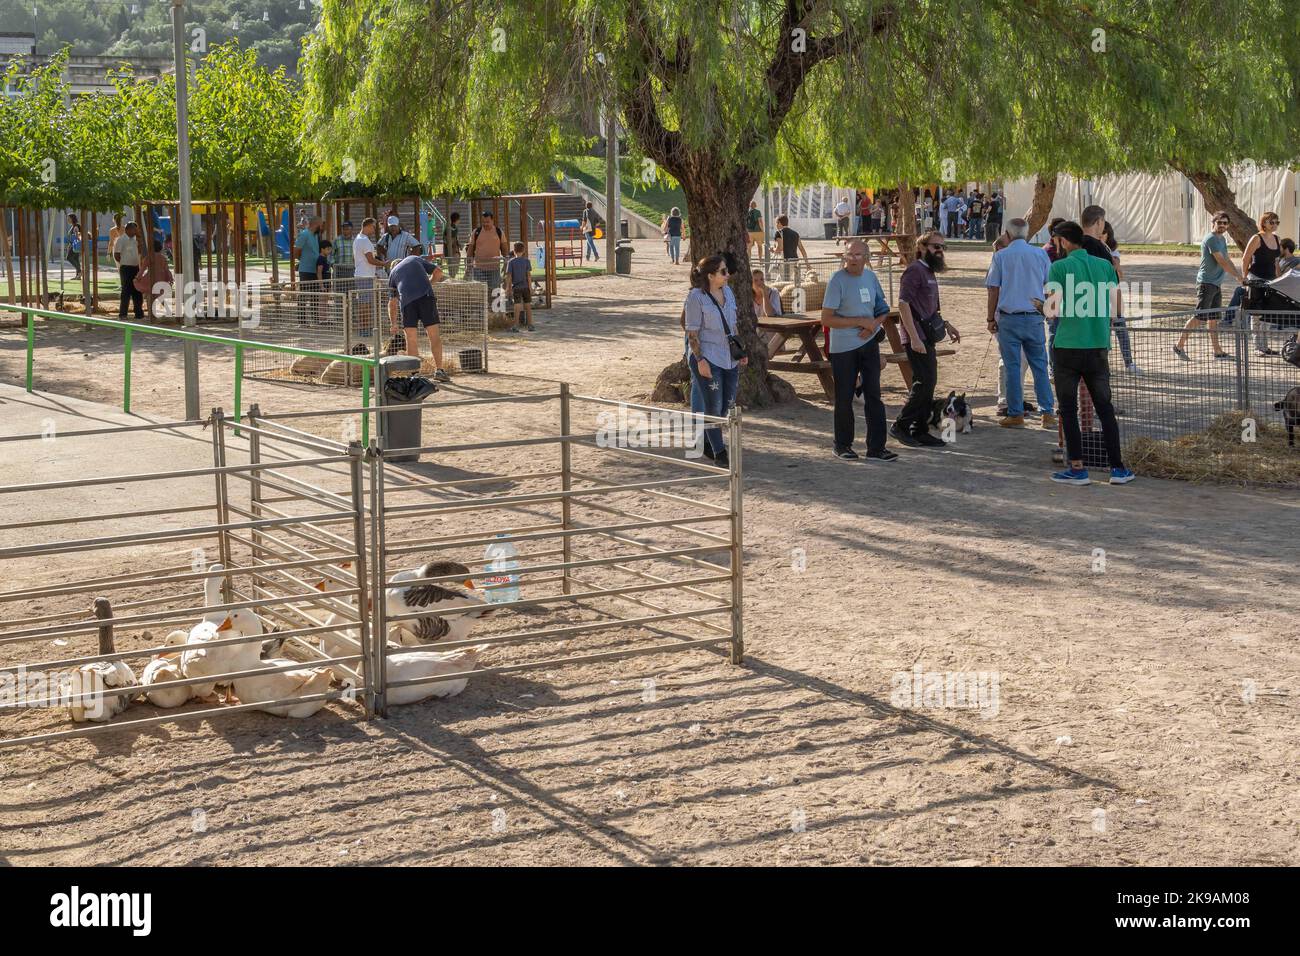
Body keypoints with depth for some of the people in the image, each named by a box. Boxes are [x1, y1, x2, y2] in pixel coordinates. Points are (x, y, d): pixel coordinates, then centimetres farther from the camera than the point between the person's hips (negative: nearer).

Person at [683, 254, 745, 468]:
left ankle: (706, 442, 27)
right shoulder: (696, 297, -11)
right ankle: (719, 454, 4)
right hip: (708, 359, -7)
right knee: (713, 407, -3)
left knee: (727, 405, 10)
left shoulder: (727, 292, 10)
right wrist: (700, 360, -18)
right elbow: (692, 333, -12)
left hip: (729, 359, 7)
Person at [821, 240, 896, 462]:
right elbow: (826, 319, -17)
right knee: (844, 398, 2)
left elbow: (881, 309, 18)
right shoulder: (837, 281, -13)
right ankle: (843, 446, 17)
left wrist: (873, 326, -4)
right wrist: (861, 321, -18)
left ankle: (876, 448, 6)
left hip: (869, 343, 5)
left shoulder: (870, 277, 7)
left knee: (873, 395, 3)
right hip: (843, 347, -5)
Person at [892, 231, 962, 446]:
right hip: (917, 337, -10)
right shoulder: (914, 270, -12)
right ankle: (901, 425, -5)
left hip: (927, 337, 10)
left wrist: (946, 325, 23)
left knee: (927, 383, 9)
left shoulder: (929, 271, 19)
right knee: (925, 382, -12)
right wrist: (914, 338, -25)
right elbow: (903, 304, -20)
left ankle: (920, 431, 13)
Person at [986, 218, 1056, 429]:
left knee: (1012, 366, 3)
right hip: (1034, 317, 2)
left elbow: (993, 290, -2)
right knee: (1040, 366, 7)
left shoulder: (1000, 256, -2)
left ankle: (1016, 415, 5)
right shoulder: (1040, 254, 3)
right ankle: (1047, 414, 5)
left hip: (1008, 318, -2)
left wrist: (991, 319, 4)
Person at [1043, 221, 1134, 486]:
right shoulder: (1105, 266, 7)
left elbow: (1052, 309, -10)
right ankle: (1118, 467, 12)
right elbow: (1115, 303, 11)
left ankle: (1078, 468, 5)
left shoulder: (1059, 267, -6)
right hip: (1098, 346, 4)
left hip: (1067, 346, -4)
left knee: (1068, 408, 5)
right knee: (1104, 407, 11)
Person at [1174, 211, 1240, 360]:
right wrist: (1238, 277, -14)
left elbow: (1227, 261, 23)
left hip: (1216, 284, 9)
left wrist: (1240, 275, 13)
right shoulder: (1211, 239, -13)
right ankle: (1179, 345, -4)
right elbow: (1221, 262, -18)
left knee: (1214, 318, 10)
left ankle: (1217, 351, 12)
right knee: (1200, 317, -11)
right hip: (1206, 283, -9)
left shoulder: (1222, 239, 16)